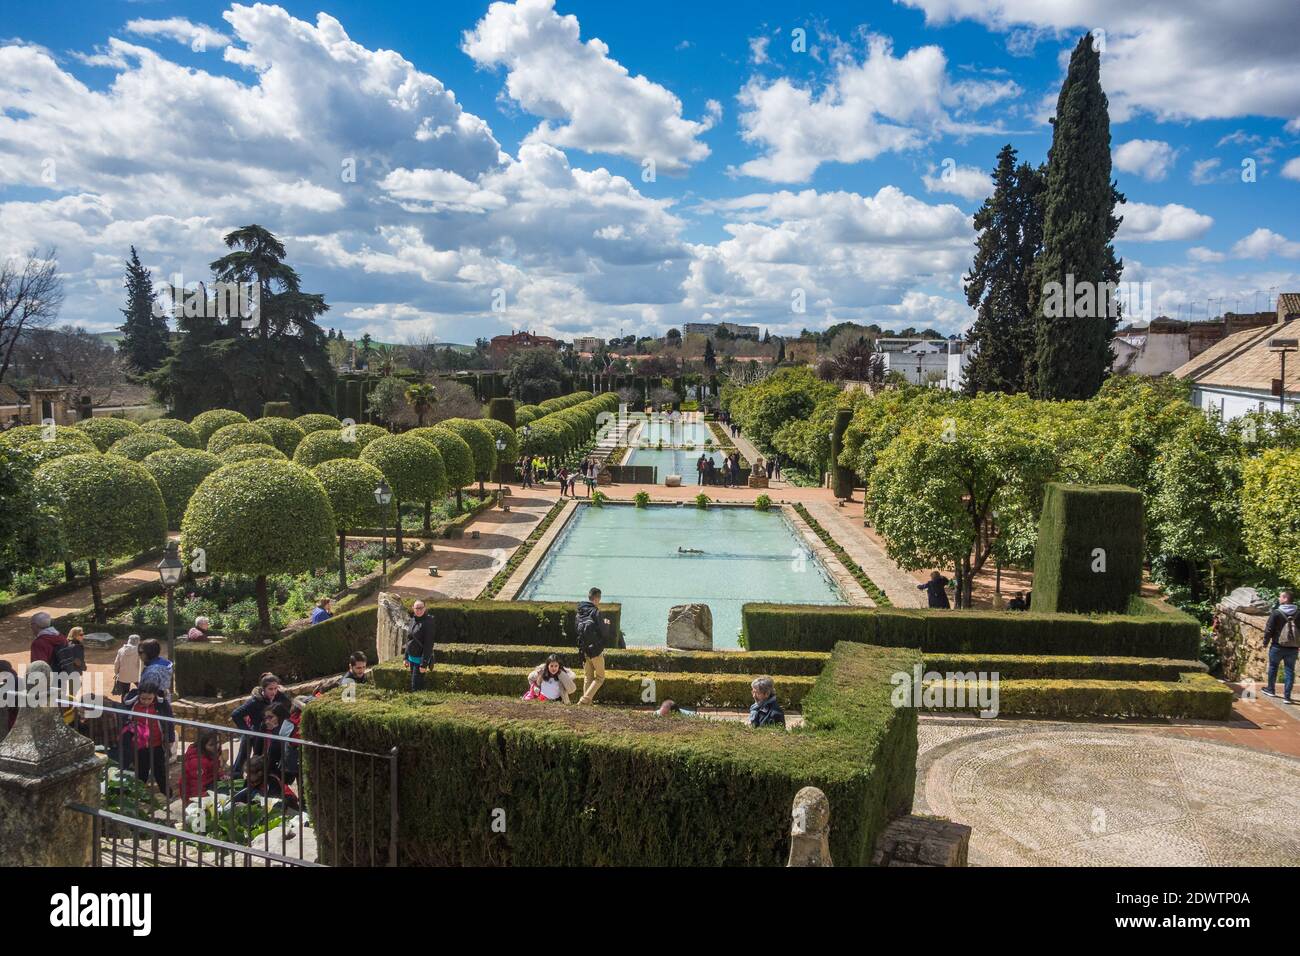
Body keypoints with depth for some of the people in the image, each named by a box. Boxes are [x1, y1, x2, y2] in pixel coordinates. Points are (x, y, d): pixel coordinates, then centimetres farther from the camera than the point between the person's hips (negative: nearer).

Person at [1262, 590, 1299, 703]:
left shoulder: (1276, 613, -10)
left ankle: (1271, 690, 28)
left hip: (1278, 646, -3)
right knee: (1289, 671, 5)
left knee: (1273, 667, 15)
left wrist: (1265, 642, 2)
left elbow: (1269, 629, -10)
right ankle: (1287, 696, 3)